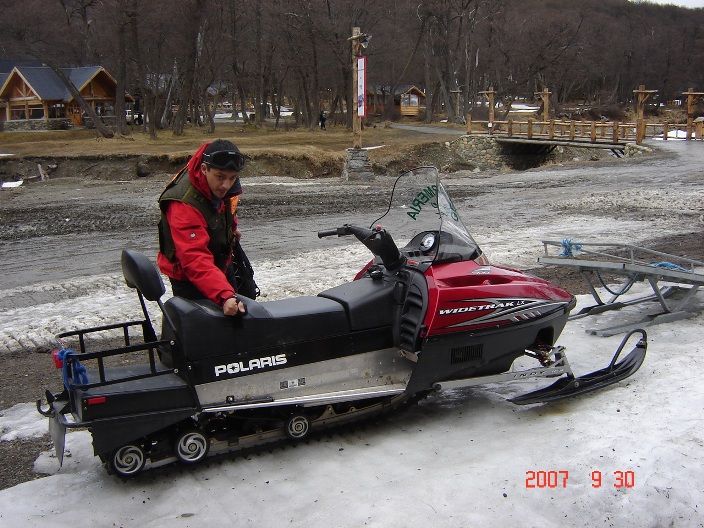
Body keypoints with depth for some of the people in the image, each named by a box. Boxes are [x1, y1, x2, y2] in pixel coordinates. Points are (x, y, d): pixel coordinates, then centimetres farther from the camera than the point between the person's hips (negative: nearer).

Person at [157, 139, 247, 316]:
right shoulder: (185, 205, -39)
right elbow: (196, 260, -47)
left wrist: (231, 227, 11)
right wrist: (224, 296, -57)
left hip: (219, 266, 8)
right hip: (188, 279, -8)